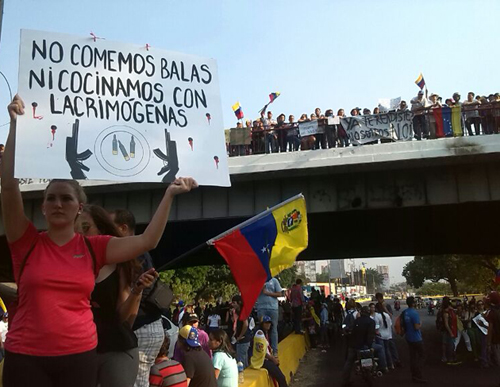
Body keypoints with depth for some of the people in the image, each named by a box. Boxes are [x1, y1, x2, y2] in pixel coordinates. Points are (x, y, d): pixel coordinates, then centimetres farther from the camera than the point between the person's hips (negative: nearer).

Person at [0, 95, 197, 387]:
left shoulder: (93, 247, 2)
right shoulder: (27, 242, -2)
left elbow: (147, 241, -4)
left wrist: (169, 195, -9)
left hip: (80, 355, 1)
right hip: (26, 356, -1)